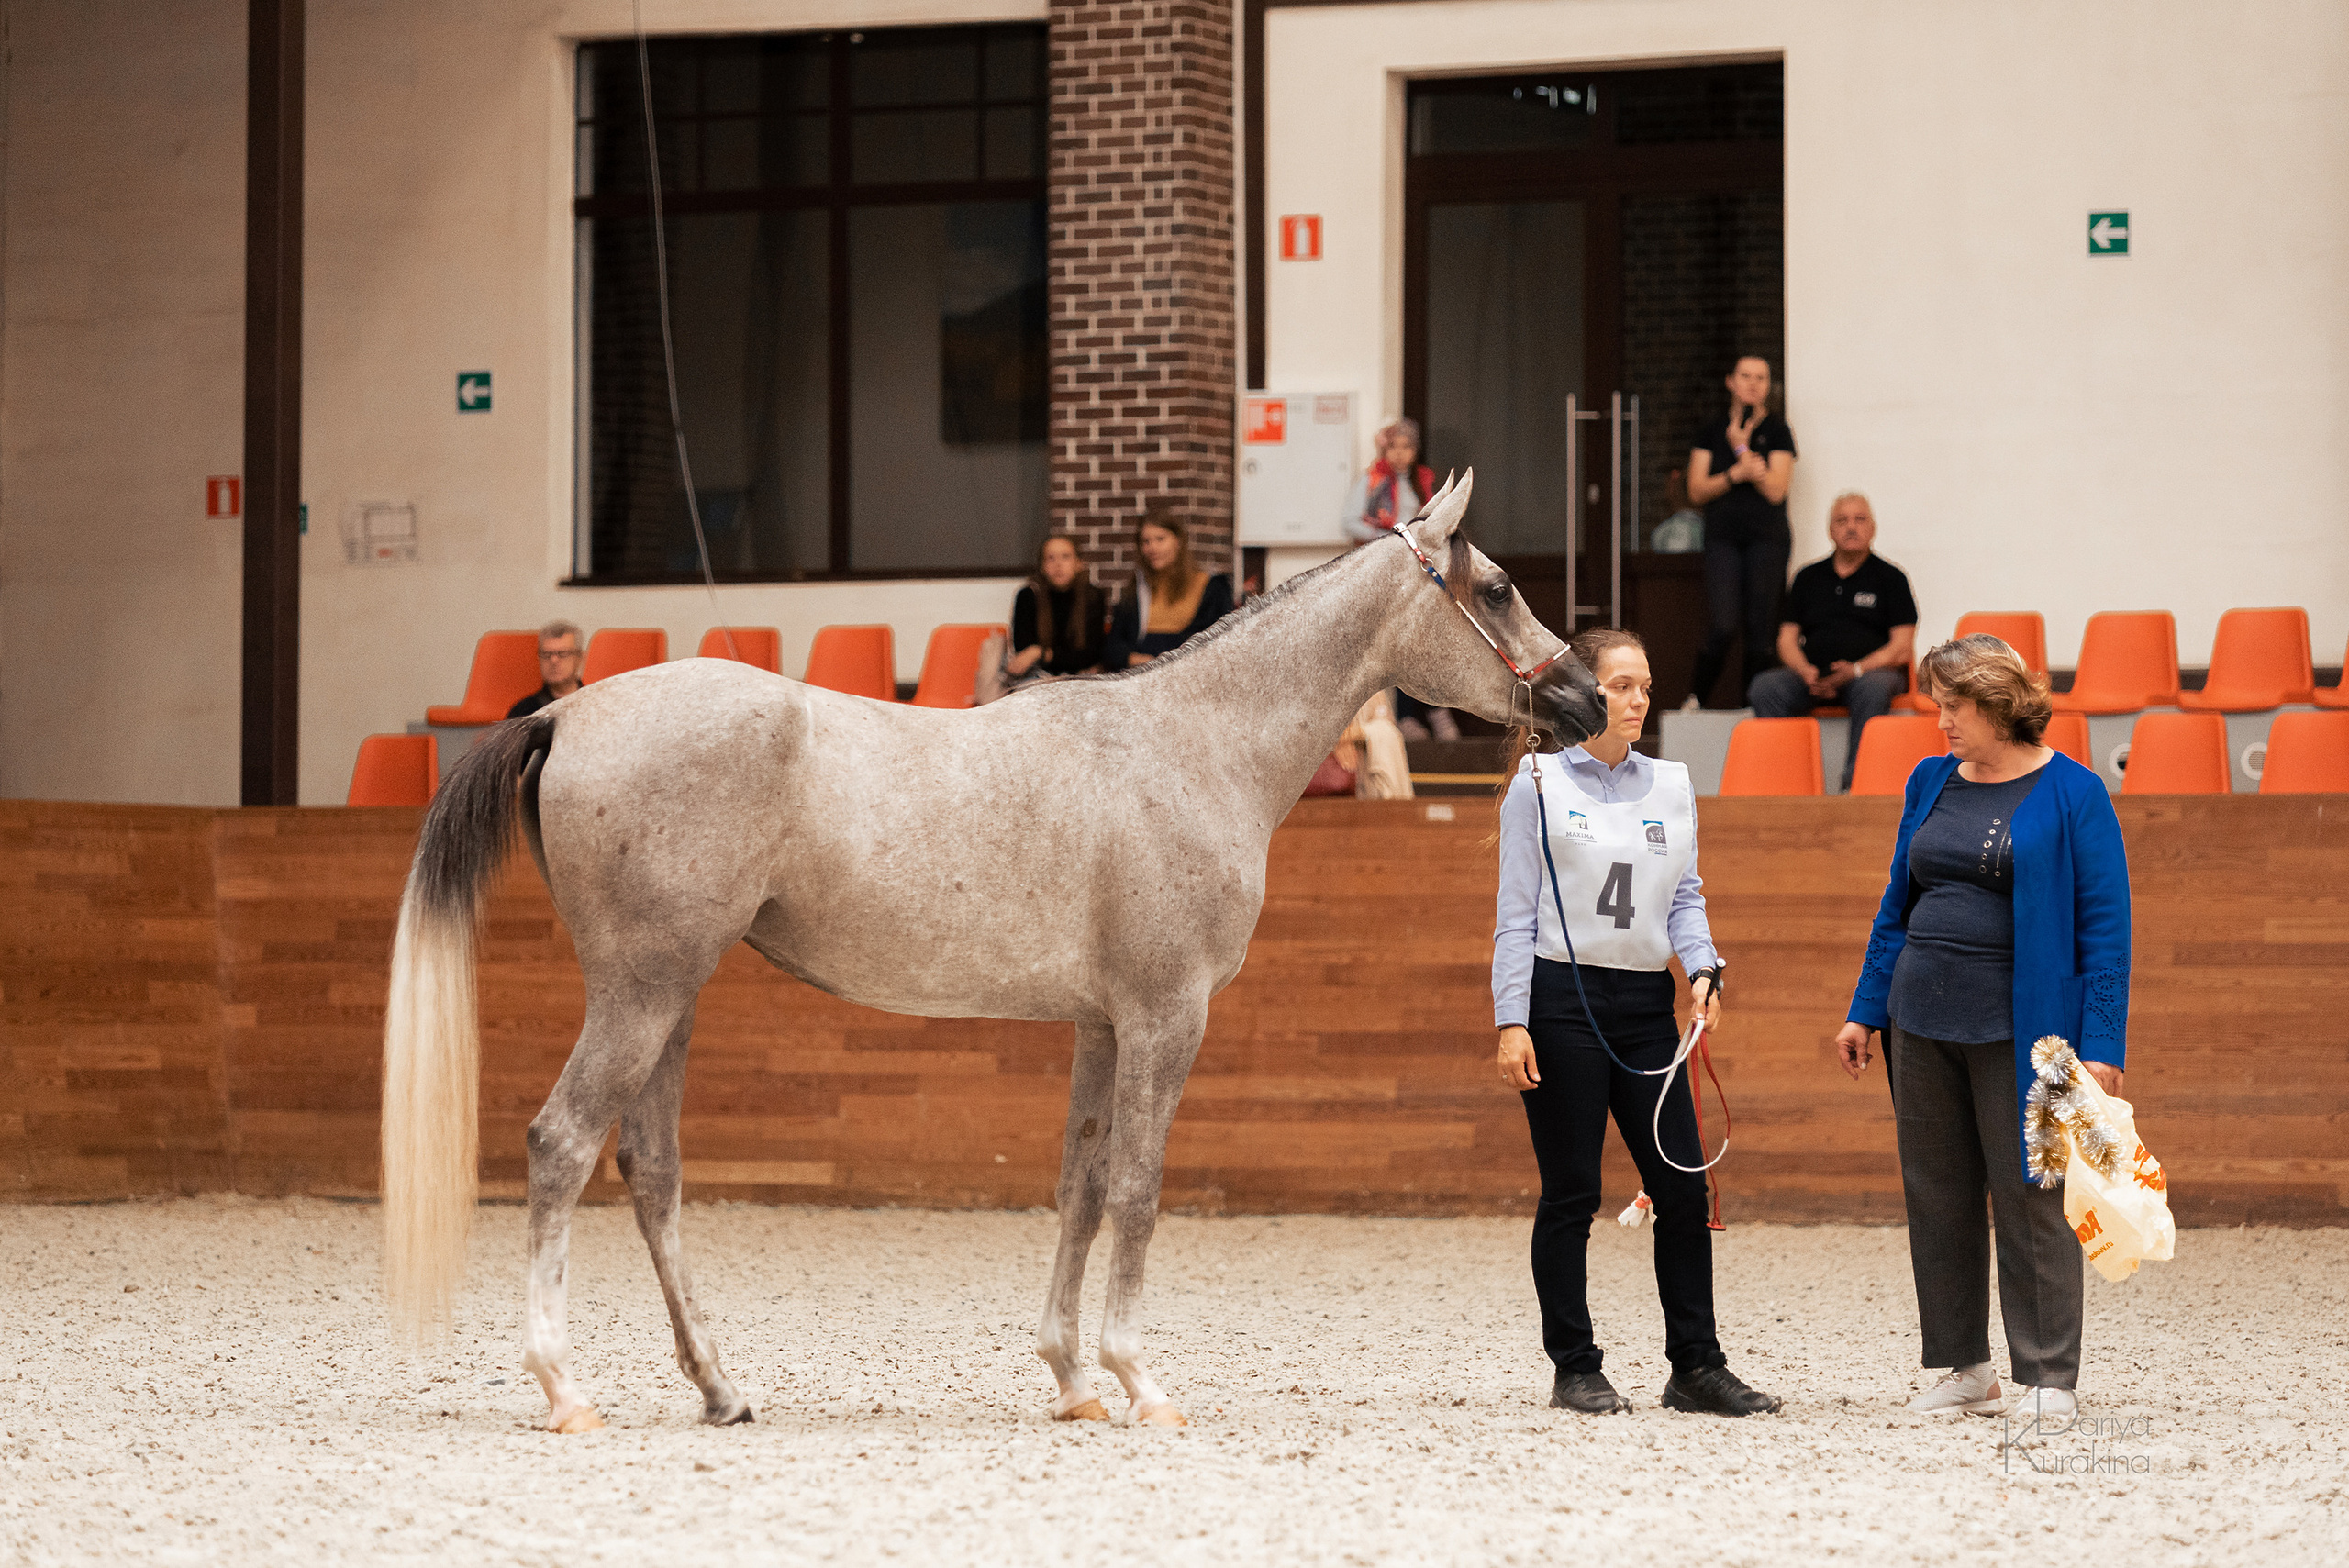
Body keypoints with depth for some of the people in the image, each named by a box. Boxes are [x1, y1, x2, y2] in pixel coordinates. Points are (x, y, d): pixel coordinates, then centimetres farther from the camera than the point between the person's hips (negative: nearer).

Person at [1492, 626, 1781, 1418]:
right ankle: (1575, 1370, 8)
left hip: (1646, 1003, 4)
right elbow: (1517, 913, -2)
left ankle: (1697, 1366, 6)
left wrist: (1701, 967, -5)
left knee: (1683, 1184, -1)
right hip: (1563, 997, -4)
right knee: (1571, 1194, 0)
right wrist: (1512, 1022, -9)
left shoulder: (1672, 786, 12)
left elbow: (1685, 898, 15)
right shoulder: (1540, 782, -1)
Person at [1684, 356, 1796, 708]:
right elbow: (1697, 490, 4)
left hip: (1767, 537, 0)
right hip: (1723, 537, 0)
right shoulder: (1712, 432, 11)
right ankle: (1695, 700, 4)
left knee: (1760, 632, -3)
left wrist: (1742, 447, -8)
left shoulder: (1777, 431, 5)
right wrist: (1736, 474, -11)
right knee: (1722, 629, -12)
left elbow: (1775, 490, -5)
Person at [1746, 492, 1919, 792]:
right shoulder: (1809, 577, 21)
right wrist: (1806, 672, -8)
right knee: (1765, 687, -27)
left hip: (1871, 670, -3)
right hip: (1812, 675, 3)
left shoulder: (1890, 577, 10)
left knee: (1873, 689, -39)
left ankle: (1855, 782, -43)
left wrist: (1856, 669, -15)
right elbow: (1787, 638, 15)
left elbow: (1902, 648, 2)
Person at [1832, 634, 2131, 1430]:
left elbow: (2104, 924, -8)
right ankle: (1962, 1366, 19)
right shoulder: (1932, 782, 11)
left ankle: (2049, 1379, 4)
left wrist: (2102, 1043, -13)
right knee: (1937, 1199, 9)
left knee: (2031, 1201, -3)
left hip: (2018, 1027, -6)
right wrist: (1865, 1011, 14)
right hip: (1924, 1021, 6)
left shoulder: (2072, 794, -6)